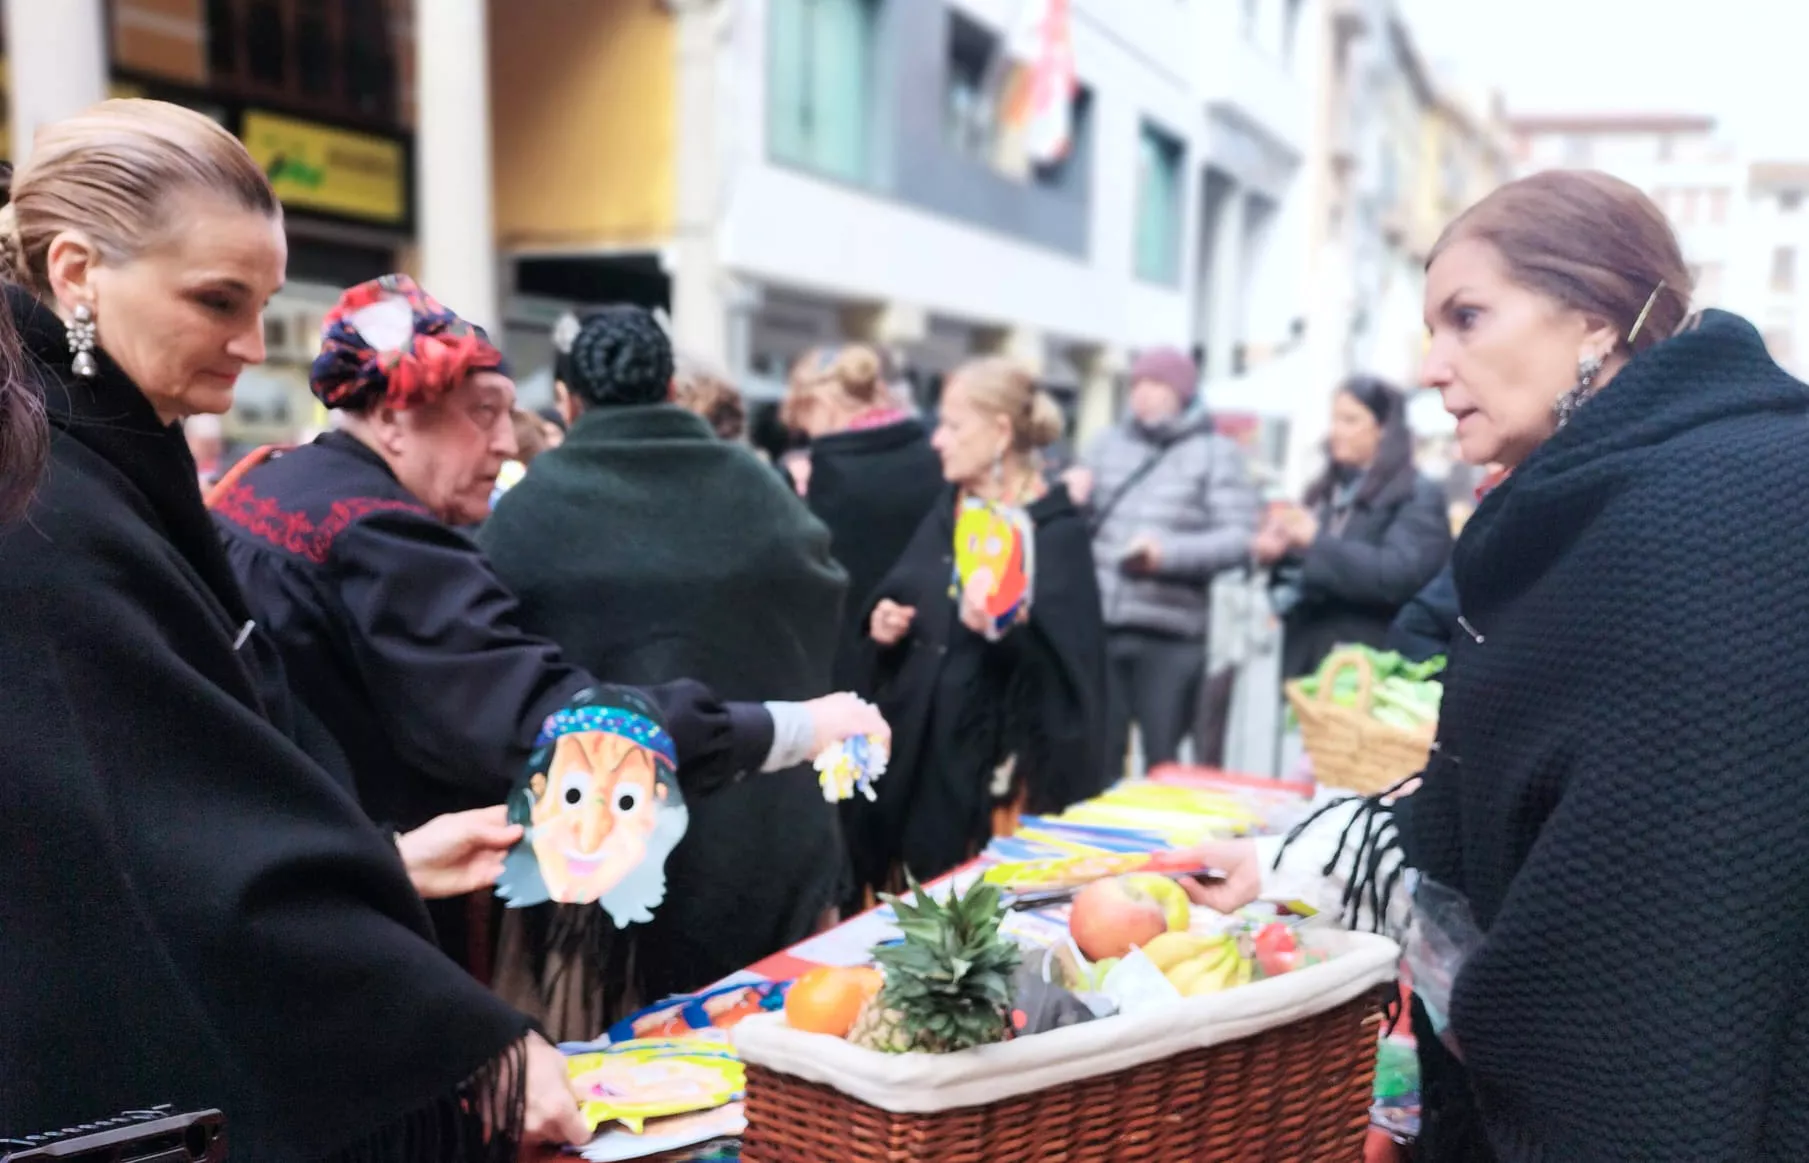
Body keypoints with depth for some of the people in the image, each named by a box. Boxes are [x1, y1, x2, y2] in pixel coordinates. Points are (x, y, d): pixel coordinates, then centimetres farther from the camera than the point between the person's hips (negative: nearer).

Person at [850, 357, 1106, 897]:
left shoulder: (1058, 532, -11)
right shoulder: (948, 509, 10)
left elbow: (1065, 664, -17)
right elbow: (896, 594, 19)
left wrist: (1003, 630, -34)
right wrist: (884, 620, -2)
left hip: (994, 760, -6)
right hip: (911, 744, 7)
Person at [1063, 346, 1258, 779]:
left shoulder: (1216, 452, 5)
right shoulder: (1108, 444, 14)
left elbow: (1240, 537, -6)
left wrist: (1169, 552, -19)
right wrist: (1070, 501, -7)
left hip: (1170, 632, -3)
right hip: (1099, 624, 3)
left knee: (1163, 763, 7)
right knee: (1098, 757, 11)